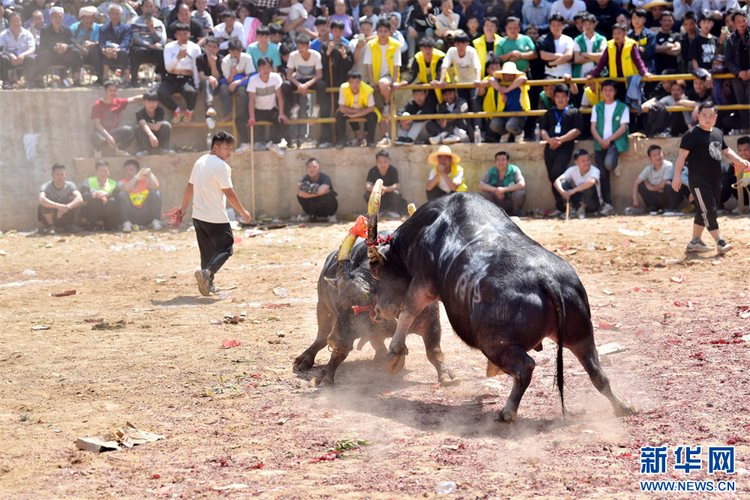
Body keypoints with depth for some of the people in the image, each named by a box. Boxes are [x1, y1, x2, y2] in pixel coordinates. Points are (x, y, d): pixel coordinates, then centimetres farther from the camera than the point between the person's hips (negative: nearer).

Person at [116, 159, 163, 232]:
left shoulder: (145, 181, 7)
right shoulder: (122, 183, 4)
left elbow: (155, 186, -16)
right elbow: (125, 189, -22)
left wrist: (149, 174, -29)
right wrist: (136, 177, -20)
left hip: (146, 216, 1)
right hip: (130, 215, -1)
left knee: (155, 192, -14)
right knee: (122, 194, -19)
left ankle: (155, 221, -22)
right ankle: (127, 223, -28)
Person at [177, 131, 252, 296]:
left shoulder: (200, 161, 10)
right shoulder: (220, 166, -15)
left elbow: (190, 186, 18)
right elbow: (228, 192, -15)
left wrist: (184, 206, 29)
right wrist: (243, 212, -7)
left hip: (198, 216, 8)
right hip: (216, 218, -8)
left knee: (207, 251, 17)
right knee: (225, 248, -1)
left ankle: (208, 284, 17)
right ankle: (206, 273, -23)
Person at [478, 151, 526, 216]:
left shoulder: (514, 170, -11)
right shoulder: (491, 172, -4)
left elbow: (522, 184, -27)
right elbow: (481, 185, -15)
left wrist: (504, 189, -34)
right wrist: (495, 190, -30)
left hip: (511, 203, -2)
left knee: (520, 193, -31)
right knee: (483, 192, -20)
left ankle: (516, 212, -3)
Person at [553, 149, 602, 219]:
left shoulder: (594, 170, -17)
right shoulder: (573, 170, -4)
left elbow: (592, 181, -41)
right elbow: (557, 181, -13)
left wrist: (574, 190, -43)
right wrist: (562, 191, -34)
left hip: (593, 204, -4)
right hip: (578, 201, 4)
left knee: (589, 184, -31)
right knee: (563, 182, -14)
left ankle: (582, 208, -24)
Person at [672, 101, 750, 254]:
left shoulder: (718, 133, 14)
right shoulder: (692, 134, -9)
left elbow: (726, 151, 24)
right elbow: (682, 155, -12)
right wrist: (677, 177, -17)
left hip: (715, 180, 8)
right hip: (699, 181, -8)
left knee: (705, 211, 12)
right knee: (709, 210, -11)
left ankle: (695, 242, 22)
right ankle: (720, 243, -13)